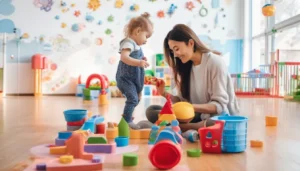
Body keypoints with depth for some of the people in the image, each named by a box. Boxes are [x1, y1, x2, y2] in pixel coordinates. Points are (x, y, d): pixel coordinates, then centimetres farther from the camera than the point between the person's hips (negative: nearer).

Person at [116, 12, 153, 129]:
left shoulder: (136, 46, 11)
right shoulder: (128, 43, -20)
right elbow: (124, 57, -38)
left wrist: (141, 60, 8)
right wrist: (138, 62, -46)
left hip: (133, 79, 10)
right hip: (126, 79, -10)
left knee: (136, 99, 19)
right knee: (133, 99, -17)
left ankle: (126, 116, 37)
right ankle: (127, 121, -6)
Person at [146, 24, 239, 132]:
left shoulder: (215, 62, -11)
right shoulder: (186, 65, 10)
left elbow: (219, 105, -16)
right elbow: (184, 101, 7)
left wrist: (192, 107, -31)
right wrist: (165, 94, -11)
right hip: (198, 118, 6)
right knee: (151, 111, -12)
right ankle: (194, 130, -25)